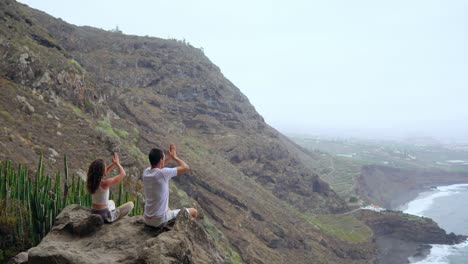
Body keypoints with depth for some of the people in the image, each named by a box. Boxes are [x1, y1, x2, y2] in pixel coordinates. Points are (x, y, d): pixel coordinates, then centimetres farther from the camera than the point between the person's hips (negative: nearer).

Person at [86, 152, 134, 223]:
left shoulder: (90, 181, -7)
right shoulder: (105, 183, -27)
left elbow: (105, 172, 13)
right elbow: (123, 174, -13)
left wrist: (114, 163, 4)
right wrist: (117, 163, 2)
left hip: (94, 214, 7)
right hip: (104, 216, -7)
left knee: (111, 202, 38)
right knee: (130, 204, 12)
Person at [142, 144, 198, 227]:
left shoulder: (146, 172, -1)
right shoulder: (163, 173, -22)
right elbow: (186, 167, -11)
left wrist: (170, 157, 16)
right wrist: (174, 157, 3)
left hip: (147, 219, 7)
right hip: (159, 221, -7)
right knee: (193, 212, 7)